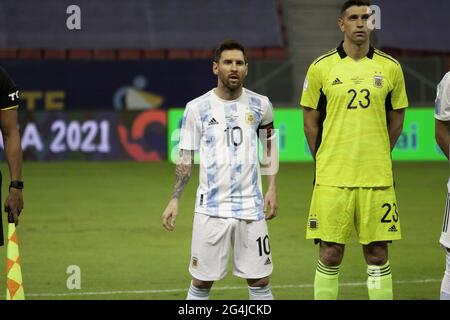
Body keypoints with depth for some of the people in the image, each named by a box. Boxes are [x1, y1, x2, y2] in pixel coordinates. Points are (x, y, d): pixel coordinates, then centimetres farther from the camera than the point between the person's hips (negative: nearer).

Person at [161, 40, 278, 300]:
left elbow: (270, 143, 20)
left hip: (251, 207, 1)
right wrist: (175, 200, -4)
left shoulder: (260, 105, 4)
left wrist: (272, 188, 12)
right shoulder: (197, 108, -1)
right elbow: (186, 159, 4)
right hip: (211, 208, -1)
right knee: (201, 282, 1)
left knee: (260, 281, 2)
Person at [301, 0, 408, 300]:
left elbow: (396, 118, 13)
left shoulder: (390, 68, 4)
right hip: (332, 178, -1)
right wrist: (325, 162, 8)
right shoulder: (321, 67, 0)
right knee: (330, 253, 0)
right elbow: (310, 120, 7)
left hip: (377, 178, 1)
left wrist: (378, 158, 11)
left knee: (377, 253, 3)